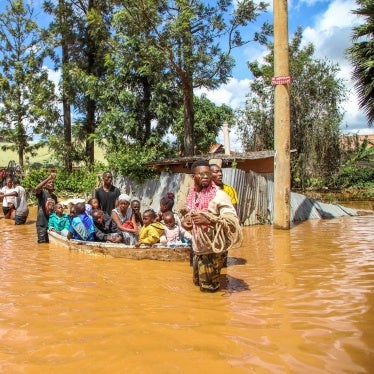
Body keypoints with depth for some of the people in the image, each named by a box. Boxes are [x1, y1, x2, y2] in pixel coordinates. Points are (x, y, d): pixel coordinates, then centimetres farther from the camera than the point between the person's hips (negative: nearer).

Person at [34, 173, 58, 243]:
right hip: (42, 223, -6)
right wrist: (48, 178, -37)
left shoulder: (54, 196, 11)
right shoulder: (42, 193, -8)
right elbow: (36, 189, -32)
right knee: (42, 243, 1)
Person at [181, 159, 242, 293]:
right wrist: (184, 219, 1)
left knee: (209, 288, 6)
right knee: (197, 280, 22)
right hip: (198, 248, 7)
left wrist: (208, 220, -37)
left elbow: (232, 220, -27)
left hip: (213, 249, -6)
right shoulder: (193, 194, 2)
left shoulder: (219, 195, -18)